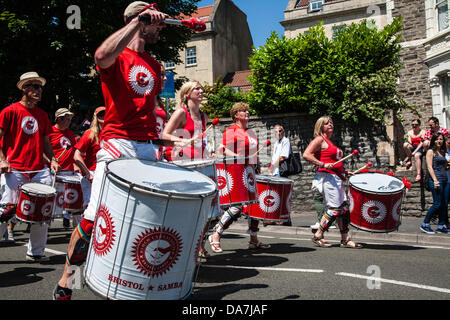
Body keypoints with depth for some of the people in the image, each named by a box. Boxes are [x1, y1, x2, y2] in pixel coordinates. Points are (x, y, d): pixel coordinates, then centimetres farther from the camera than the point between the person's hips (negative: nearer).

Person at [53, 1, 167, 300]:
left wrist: (157, 141, 15)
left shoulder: (154, 66, 22)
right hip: (118, 144, -6)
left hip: (149, 147, 6)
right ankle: (66, 280, 11)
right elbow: (102, 56, -24)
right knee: (95, 216, -8)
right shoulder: (118, 56, 1)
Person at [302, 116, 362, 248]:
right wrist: (322, 164, -22)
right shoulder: (319, 140, -4)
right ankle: (318, 236, 1)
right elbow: (306, 155, -16)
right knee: (334, 209, -11)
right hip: (327, 177, -9)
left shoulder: (331, 142, 23)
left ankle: (345, 240, 11)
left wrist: (345, 173, 19)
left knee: (344, 208, 5)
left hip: (337, 179, 9)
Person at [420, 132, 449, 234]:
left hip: (445, 181, 7)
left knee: (444, 204, 5)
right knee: (437, 204, -10)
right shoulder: (431, 151, -2)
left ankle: (441, 226, 12)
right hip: (436, 181, -7)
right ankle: (425, 224, -1)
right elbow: (429, 167, -10)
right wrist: (435, 181, -17)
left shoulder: (442, 152, 20)